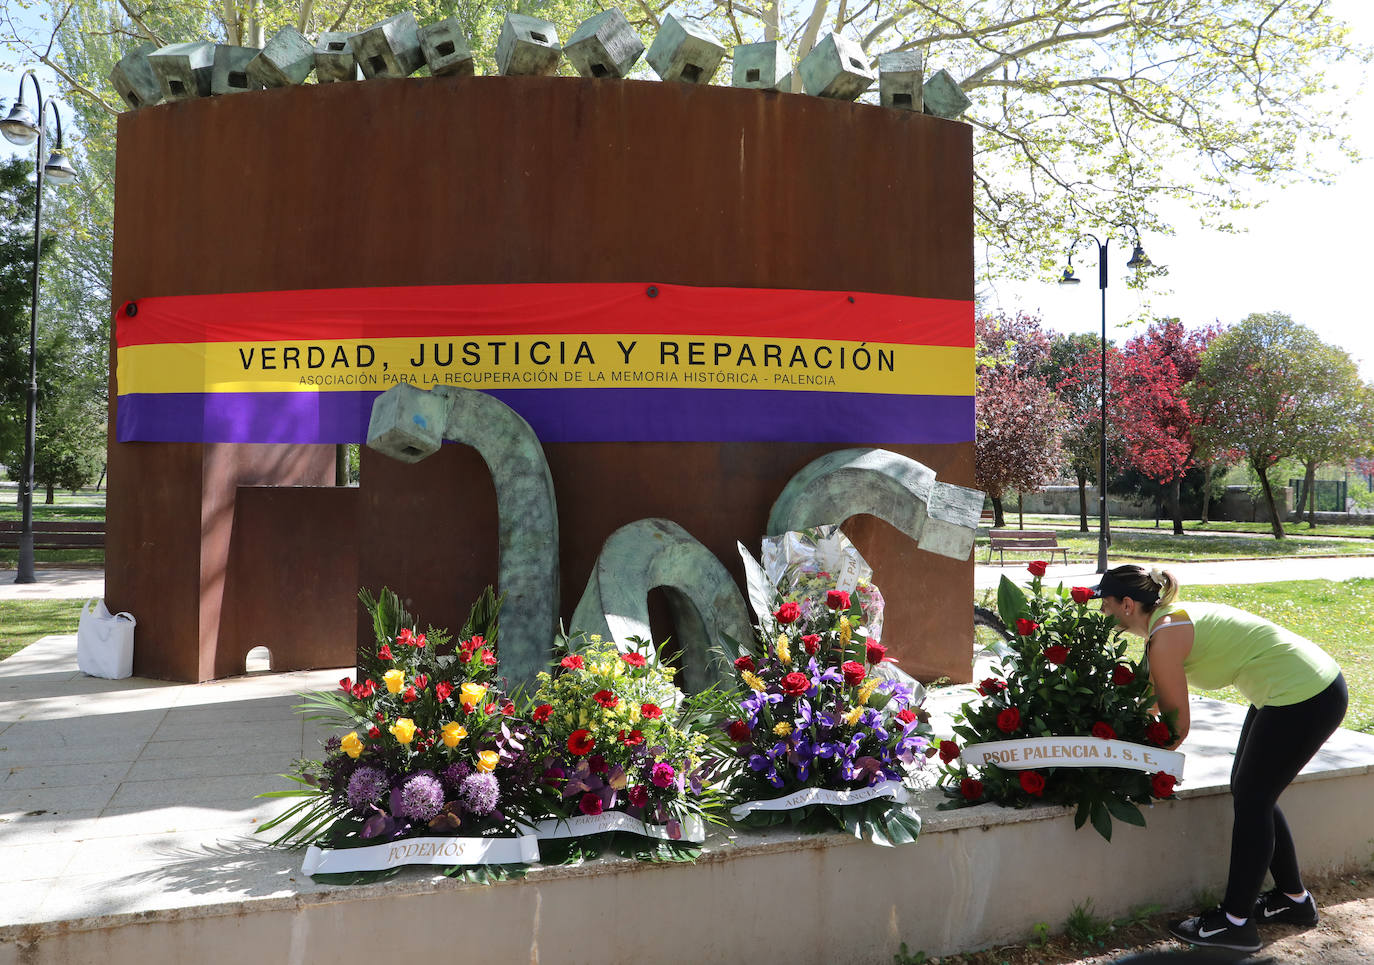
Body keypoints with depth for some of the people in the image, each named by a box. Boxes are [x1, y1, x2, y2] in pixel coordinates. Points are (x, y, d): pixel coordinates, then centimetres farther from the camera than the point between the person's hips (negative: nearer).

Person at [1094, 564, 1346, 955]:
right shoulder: (1172, 617, 9)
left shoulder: (1165, 637, -19)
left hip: (1304, 698, -10)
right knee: (1253, 793, 18)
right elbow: (1156, 699, 14)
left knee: (1250, 800, 0)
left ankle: (1235, 922, 10)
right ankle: (1293, 898, 33)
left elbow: (1177, 726, -14)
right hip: (1313, 684, 10)